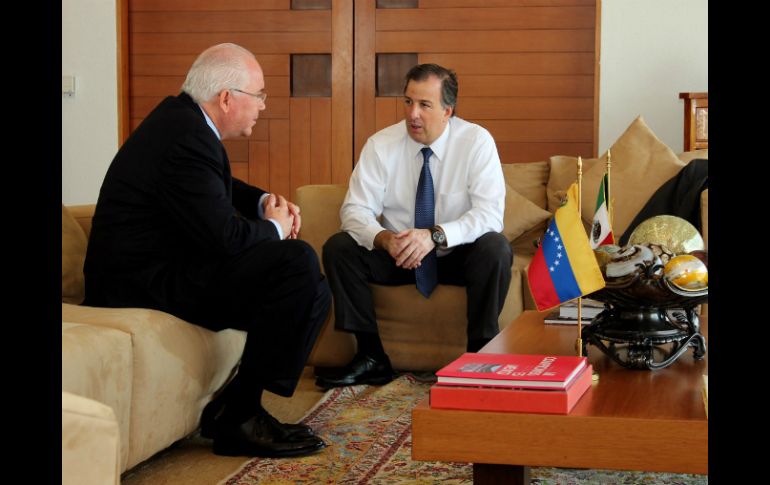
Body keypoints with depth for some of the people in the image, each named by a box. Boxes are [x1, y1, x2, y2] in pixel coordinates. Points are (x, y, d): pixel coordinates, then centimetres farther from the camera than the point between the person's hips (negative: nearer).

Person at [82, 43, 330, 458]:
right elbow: (225, 236, -26)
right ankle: (239, 416, -15)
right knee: (298, 261, -24)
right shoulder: (187, 139, -21)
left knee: (312, 294, 8)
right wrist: (273, 227, -5)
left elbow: (220, 188, 29)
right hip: (142, 282, -11)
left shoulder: (183, 116, 11)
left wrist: (266, 202, 10)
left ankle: (236, 407, 6)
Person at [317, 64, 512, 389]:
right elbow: (356, 209, -11)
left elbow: (489, 214, -22)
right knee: (337, 248, -19)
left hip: (458, 255, -2)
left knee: (496, 250, -32)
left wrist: (436, 235, -39)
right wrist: (383, 238, -34)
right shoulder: (381, 145, -8)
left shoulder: (476, 142, -14)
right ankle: (371, 357, -13)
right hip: (396, 254, 3)